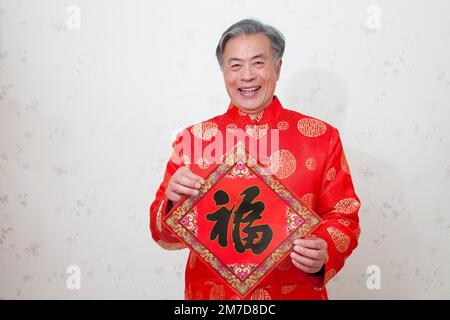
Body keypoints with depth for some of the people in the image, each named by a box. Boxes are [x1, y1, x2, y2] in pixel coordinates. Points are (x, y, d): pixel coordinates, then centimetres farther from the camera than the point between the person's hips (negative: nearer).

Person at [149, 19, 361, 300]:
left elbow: (343, 217, -2)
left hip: (297, 292, 0)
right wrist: (174, 204, -24)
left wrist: (324, 252, -22)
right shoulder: (193, 139, -5)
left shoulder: (322, 137, -7)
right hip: (211, 293, 1)